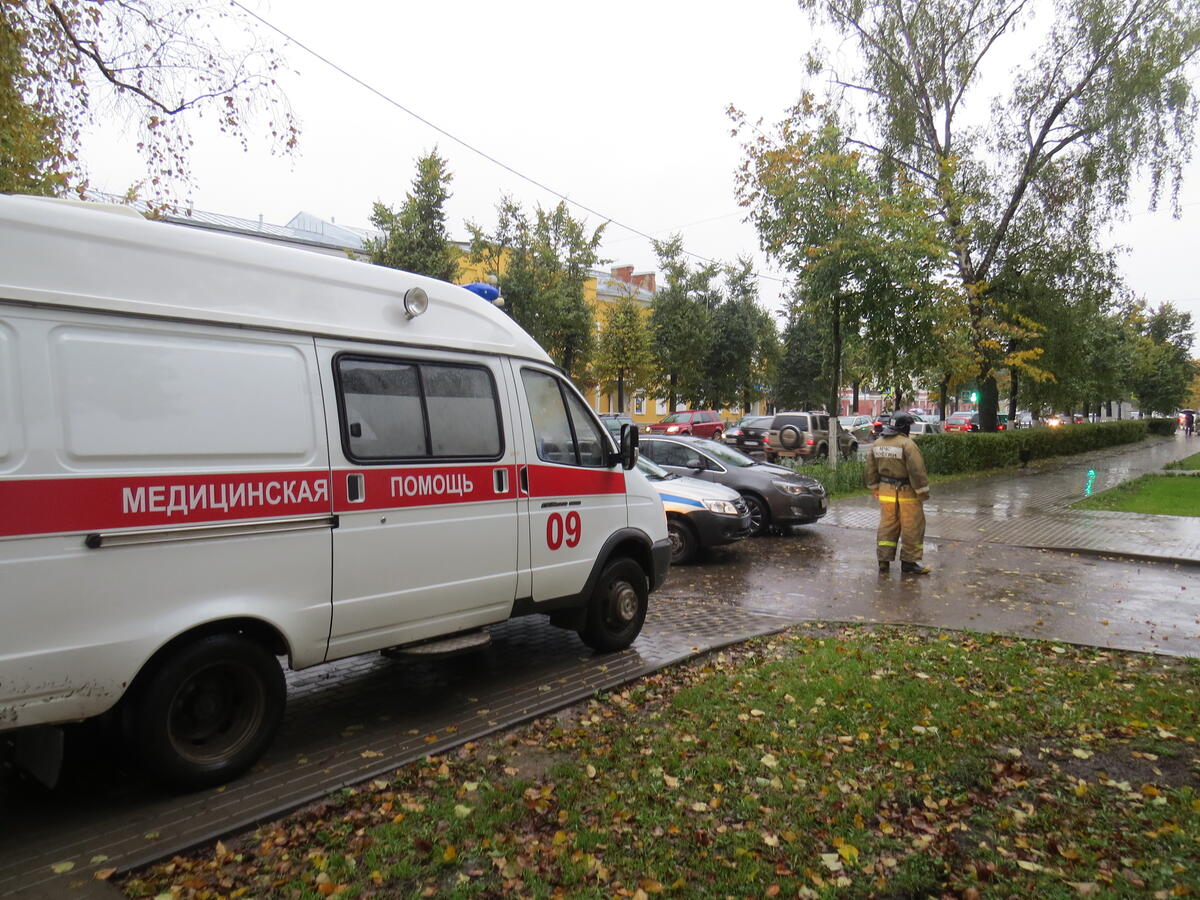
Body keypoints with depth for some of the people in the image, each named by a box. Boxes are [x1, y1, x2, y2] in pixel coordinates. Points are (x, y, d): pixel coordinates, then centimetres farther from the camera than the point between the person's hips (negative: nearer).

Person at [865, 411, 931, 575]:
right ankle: (909, 562, 10)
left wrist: (875, 488, 21)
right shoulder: (907, 444, -16)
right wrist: (923, 492, -10)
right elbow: (917, 470, -17)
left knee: (887, 525, 13)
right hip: (906, 492, -7)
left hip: (886, 492, 7)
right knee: (912, 528, 4)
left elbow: (871, 470, 13)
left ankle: (884, 561, 13)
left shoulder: (876, 444, 7)